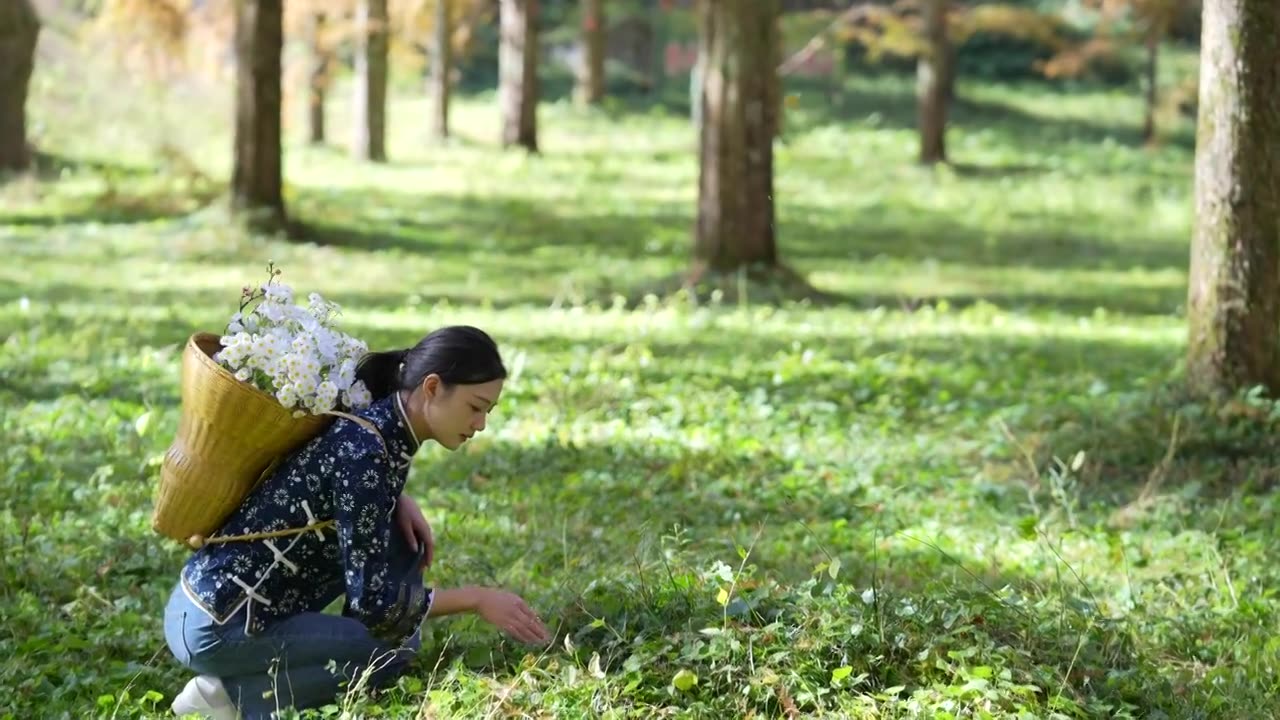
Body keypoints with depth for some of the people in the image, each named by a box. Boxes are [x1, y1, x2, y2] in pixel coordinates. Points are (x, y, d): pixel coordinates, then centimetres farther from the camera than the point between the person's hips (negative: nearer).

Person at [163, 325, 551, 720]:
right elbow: (373, 601, -21)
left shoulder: (385, 428, 3)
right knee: (393, 651, -9)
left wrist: (401, 502, 6)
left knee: (400, 541, 7)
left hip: (222, 593, 9)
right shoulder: (363, 450, -23)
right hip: (214, 626, -9)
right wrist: (477, 599, -11)